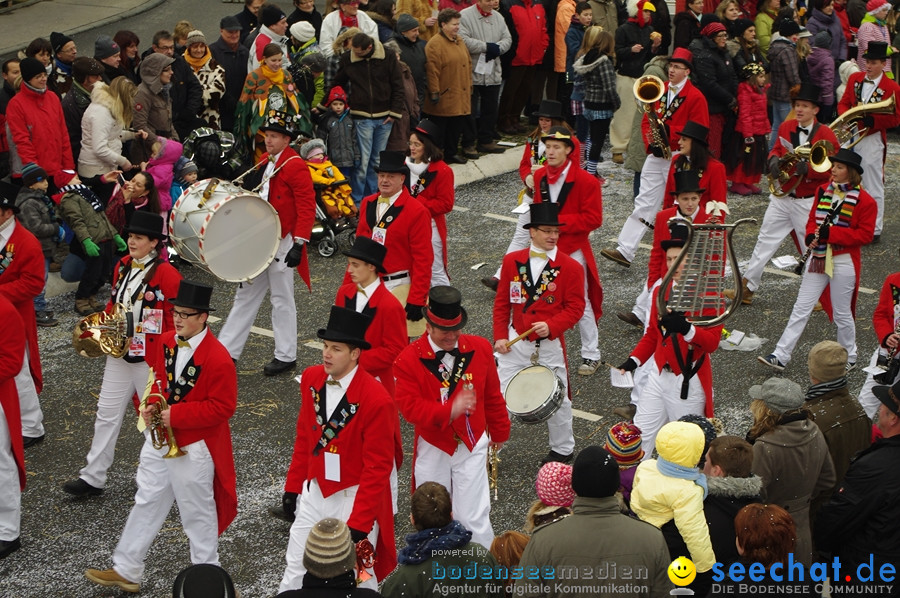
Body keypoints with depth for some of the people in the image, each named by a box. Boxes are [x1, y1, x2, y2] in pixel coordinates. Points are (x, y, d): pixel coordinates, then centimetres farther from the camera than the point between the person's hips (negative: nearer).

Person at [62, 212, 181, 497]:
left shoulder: (167, 274, -15)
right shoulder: (123, 266, 6)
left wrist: (167, 361, -17)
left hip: (151, 360, -7)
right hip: (119, 355, 7)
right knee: (107, 414, 8)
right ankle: (93, 478, 15)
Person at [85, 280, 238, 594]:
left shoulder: (218, 358, -23)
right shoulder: (167, 342, 0)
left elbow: (223, 407, -21)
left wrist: (175, 415, -23)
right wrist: (153, 404, -5)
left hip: (193, 447, -7)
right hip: (159, 438, 7)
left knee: (197, 512, 8)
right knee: (146, 502, 16)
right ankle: (126, 570, 28)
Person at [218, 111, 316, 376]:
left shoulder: (295, 167, -15)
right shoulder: (265, 161, 11)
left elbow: (307, 207, -19)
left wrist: (299, 244, -25)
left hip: (281, 243, -8)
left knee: (282, 299, 2)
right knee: (246, 294, 12)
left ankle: (286, 356, 12)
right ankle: (227, 350, 18)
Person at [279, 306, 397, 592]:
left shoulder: (377, 400, -22)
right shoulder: (311, 378, -2)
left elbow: (377, 467, -18)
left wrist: (358, 523, -17)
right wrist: (294, 486, 11)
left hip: (355, 498, -6)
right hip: (314, 492, 6)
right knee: (295, 570, 14)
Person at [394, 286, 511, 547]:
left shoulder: (480, 348, -6)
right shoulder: (408, 360, -13)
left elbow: (492, 395, 6)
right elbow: (410, 407, -21)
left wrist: (499, 432, 17)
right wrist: (450, 410, -35)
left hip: (471, 446, 0)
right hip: (432, 449, 0)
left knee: (474, 518, -1)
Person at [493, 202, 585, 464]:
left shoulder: (571, 267, -6)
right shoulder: (512, 261, 1)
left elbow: (575, 307, -8)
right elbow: (502, 302, 6)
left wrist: (551, 326, -23)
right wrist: (500, 336, -2)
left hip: (550, 345, -2)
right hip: (515, 342, 2)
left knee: (557, 398, 11)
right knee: (501, 395, 3)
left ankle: (563, 450, 30)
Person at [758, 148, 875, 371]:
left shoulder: (864, 201, -10)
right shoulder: (823, 191, 7)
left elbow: (865, 235, -13)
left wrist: (831, 233, -21)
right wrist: (811, 235, -9)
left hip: (843, 261, -5)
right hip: (818, 258, 5)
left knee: (842, 313, 6)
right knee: (801, 308, 3)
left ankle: (849, 358, 25)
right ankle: (780, 356, 2)